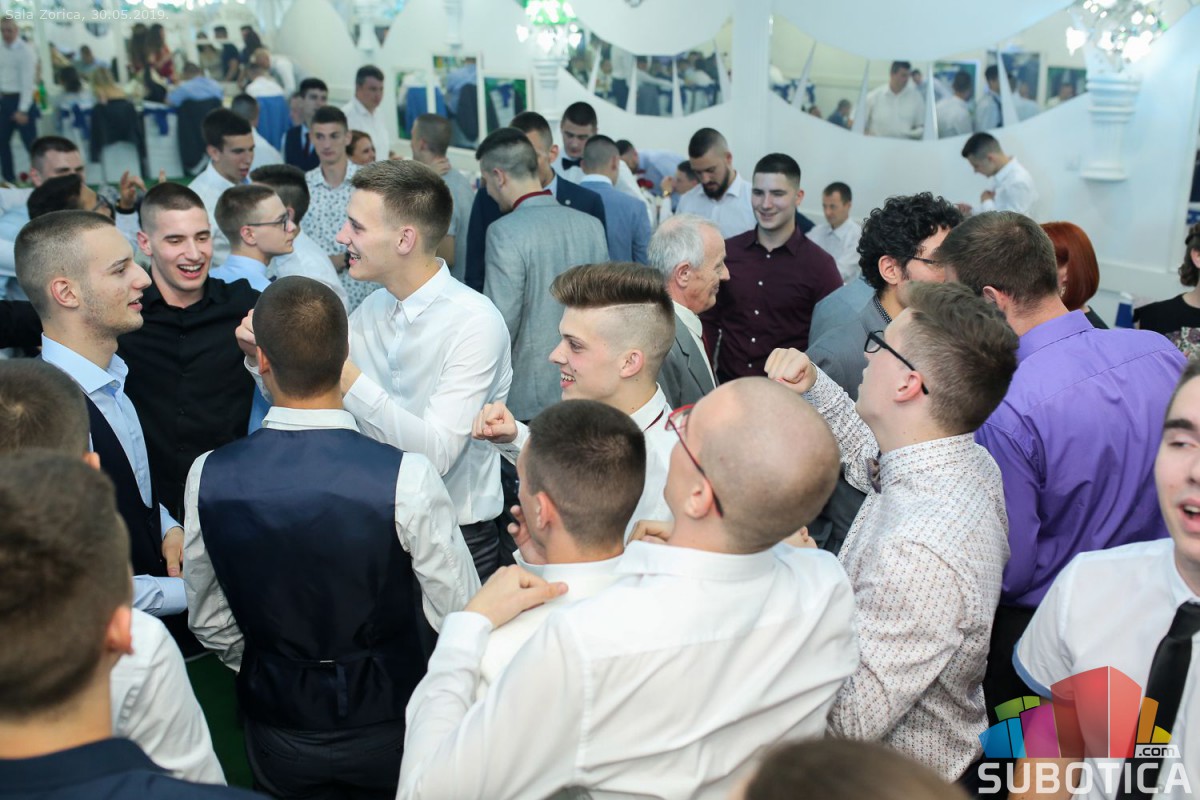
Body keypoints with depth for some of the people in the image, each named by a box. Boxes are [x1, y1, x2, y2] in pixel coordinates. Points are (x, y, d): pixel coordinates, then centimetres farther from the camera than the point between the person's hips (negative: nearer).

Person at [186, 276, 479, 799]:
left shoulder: (208, 478, -15)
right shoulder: (407, 477, -26)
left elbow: (211, 624, -1)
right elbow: (462, 618, -17)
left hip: (278, 739, 2)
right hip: (389, 724, -2)